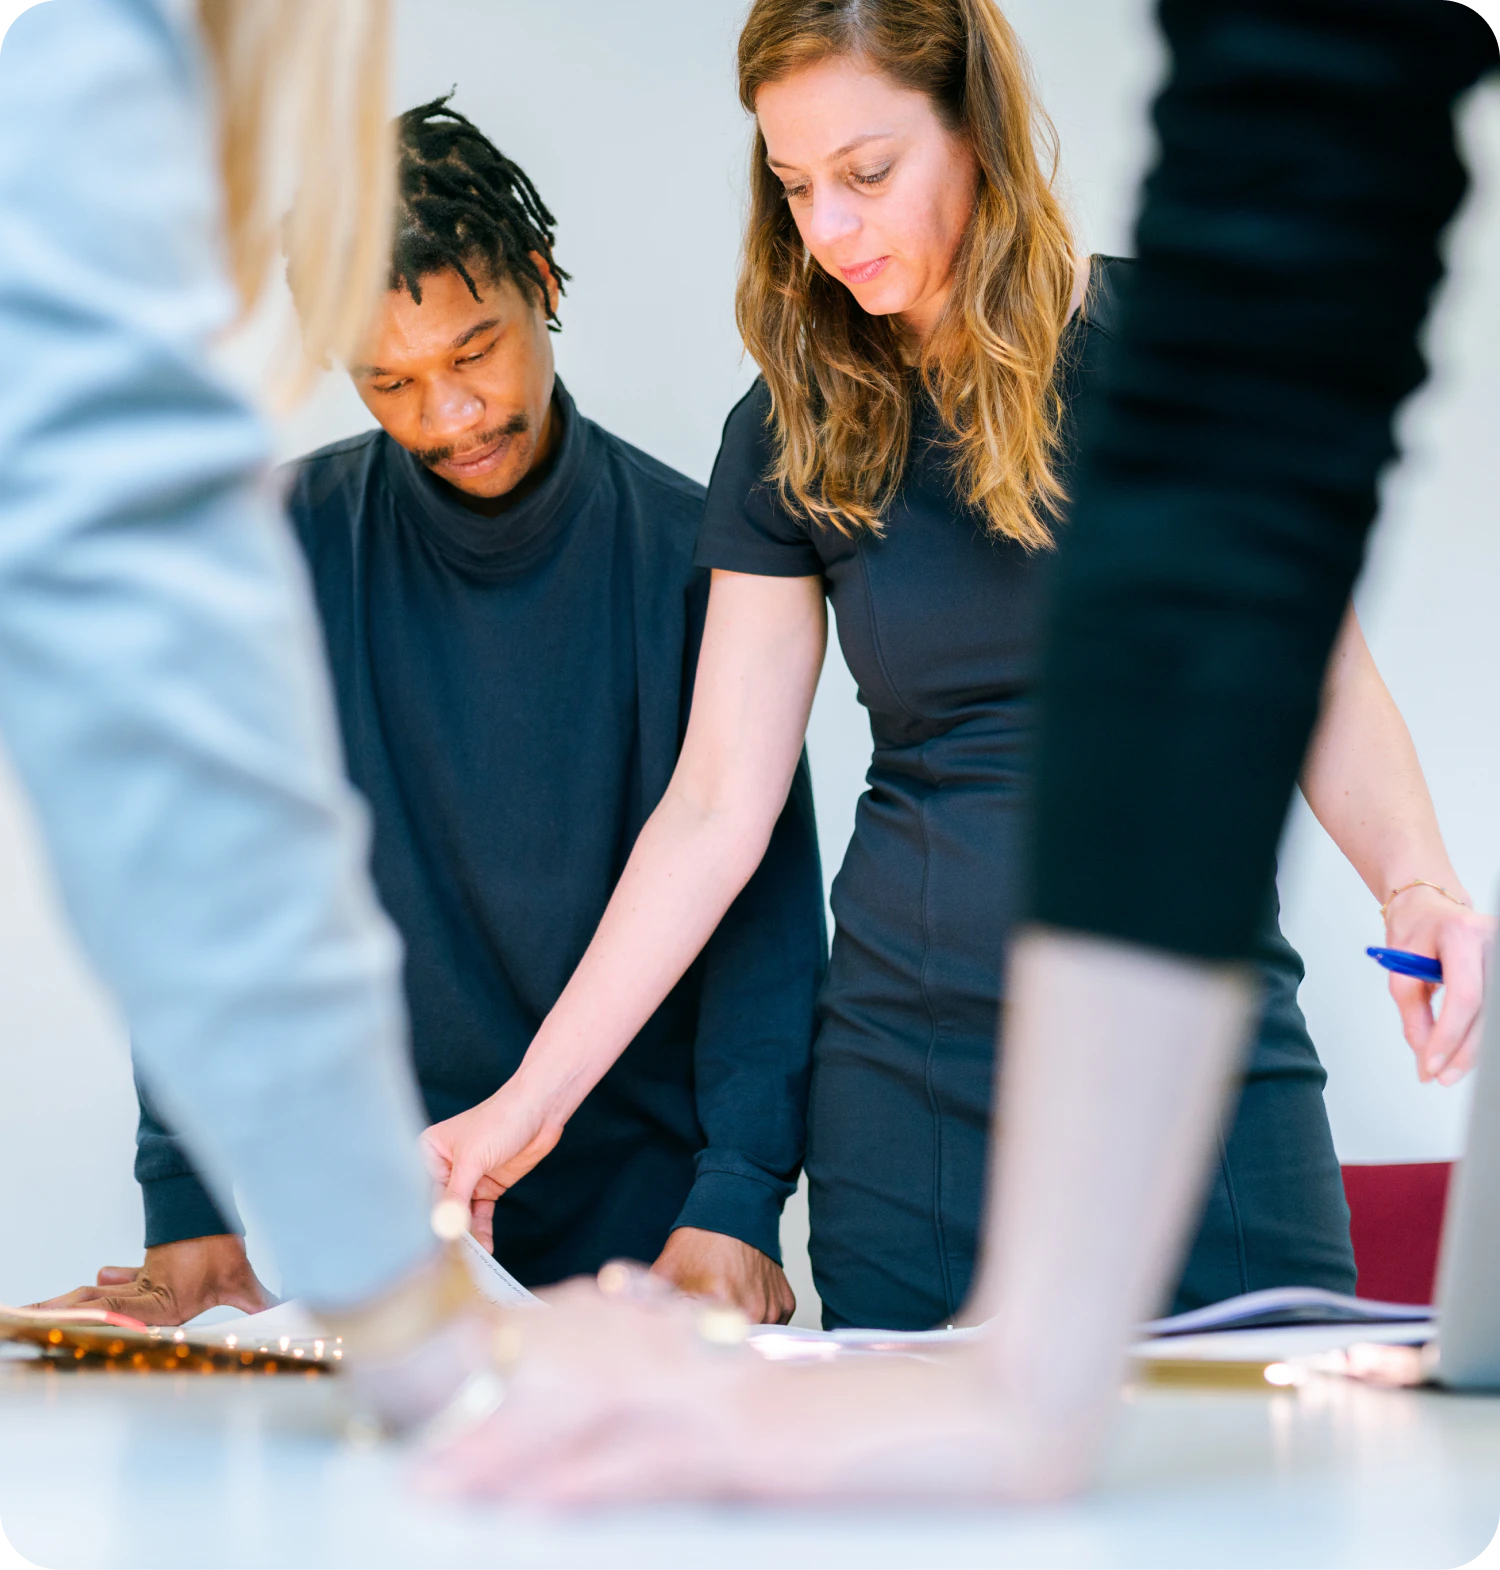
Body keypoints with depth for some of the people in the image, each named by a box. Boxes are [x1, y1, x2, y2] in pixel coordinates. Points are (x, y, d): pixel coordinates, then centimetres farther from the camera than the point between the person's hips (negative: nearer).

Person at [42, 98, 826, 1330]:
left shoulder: (689, 550, -1)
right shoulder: (291, 548, 0)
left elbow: (764, 897, -3)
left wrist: (736, 1199, -16)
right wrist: (196, 1206, -10)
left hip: (644, 1193, 0)